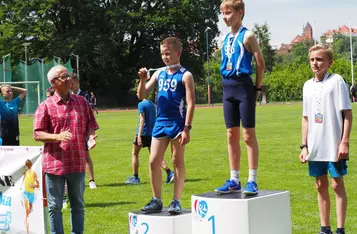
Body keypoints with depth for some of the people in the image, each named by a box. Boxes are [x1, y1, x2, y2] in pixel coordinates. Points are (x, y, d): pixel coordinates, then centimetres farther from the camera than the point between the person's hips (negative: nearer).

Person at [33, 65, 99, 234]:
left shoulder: (82, 102, 9)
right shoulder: (45, 106, -3)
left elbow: (91, 125, 15)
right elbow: (37, 134, -6)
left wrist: (90, 137, -7)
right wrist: (57, 137, -23)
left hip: (78, 163, 4)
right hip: (55, 163, -3)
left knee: (78, 205, 13)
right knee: (55, 206, 4)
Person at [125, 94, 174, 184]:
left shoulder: (141, 104, -10)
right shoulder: (152, 104, 14)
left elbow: (142, 120, -18)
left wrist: (139, 135, -22)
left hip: (143, 133, -7)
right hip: (152, 133, 7)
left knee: (134, 154, 9)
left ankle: (135, 178, 10)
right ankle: (169, 173, -12)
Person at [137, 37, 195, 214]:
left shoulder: (185, 76, -6)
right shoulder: (159, 73, 10)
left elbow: (190, 103, -11)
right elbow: (142, 96, 13)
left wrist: (187, 128, -17)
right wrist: (142, 80, -5)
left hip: (177, 124, -5)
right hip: (160, 123, 6)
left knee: (177, 162, 3)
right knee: (153, 162, 3)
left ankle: (176, 201, 10)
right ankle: (156, 200, 14)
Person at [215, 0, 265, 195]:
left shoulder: (247, 36, -7)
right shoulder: (226, 38, 14)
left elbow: (260, 63, -7)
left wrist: (257, 88, -6)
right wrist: (228, 84, 11)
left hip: (244, 86, -7)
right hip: (228, 87, 7)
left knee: (248, 134, -4)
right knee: (231, 135, 8)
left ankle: (252, 181, 0)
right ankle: (234, 180, 14)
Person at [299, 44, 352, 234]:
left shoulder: (336, 81, -6)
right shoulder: (308, 85, 10)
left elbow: (347, 113, -8)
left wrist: (345, 142, -14)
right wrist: (304, 145, 10)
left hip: (334, 145, -5)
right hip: (315, 147, 5)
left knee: (337, 184, 1)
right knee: (321, 185, 10)